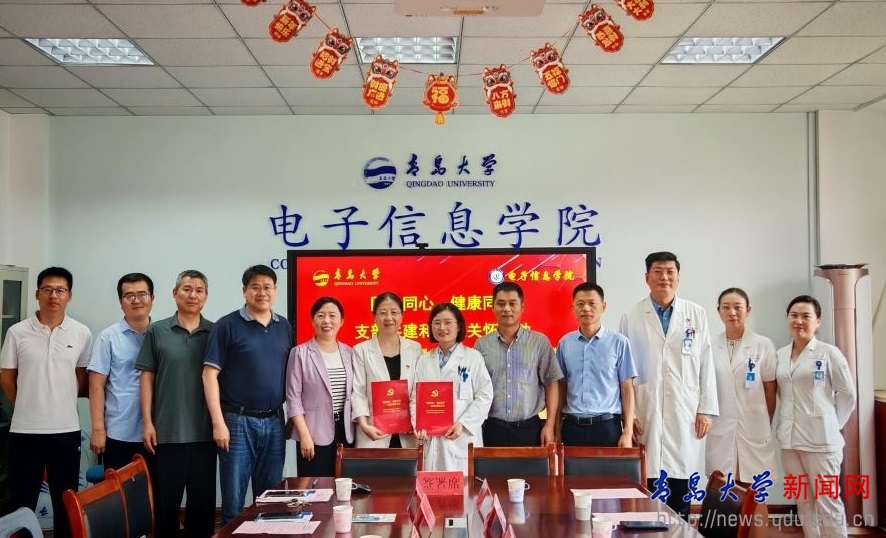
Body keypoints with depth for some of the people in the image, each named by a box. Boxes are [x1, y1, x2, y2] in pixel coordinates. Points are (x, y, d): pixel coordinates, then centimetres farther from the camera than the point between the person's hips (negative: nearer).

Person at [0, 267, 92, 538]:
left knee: (66, 501, 11)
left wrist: (63, 402, 6)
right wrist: (28, 404, 8)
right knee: (22, 501, 9)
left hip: (67, 429, 1)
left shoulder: (82, 333, 0)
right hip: (25, 429, -1)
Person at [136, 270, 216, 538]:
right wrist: (147, 422, -3)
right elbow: (147, 377, 3)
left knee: (203, 501, 10)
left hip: (204, 432, 1)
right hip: (167, 432, -1)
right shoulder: (157, 331, 2)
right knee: (166, 500, 6)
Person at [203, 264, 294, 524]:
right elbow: (210, 375, -8)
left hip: (274, 421, 4)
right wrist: (218, 423, -14)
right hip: (238, 421, -4)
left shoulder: (284, 327, 9)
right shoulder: (228, 325, -6)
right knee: (233, 500, 3)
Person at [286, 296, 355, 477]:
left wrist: (355, 429, 7)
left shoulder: (349, 353, 9)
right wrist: (305, 435, -13)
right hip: (314, 433, -4)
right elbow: (293, 398, -7)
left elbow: (354, 393, 13)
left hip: (346, 431, 4)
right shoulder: (300, 353, -4)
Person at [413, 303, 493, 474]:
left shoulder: (473, 358, 3)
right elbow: (415, 398, 12)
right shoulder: (423, 361, 14)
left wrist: (462, 424, -12)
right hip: (430, 440, 3)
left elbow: (484, 397, -2)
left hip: (462, 440, -3)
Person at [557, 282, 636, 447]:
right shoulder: (565, 343, 5)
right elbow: (561, 387, 11)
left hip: (607, 427, -2)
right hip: (572, 427, 2)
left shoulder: (619, 343, -2)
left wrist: (627, 432, -4)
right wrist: (557, 429, 8)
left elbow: (627, 388, 0)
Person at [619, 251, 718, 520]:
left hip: (685, 415, 1)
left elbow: (706, 365, 5)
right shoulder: (631, 318, 2)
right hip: (646, 414, -1)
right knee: (647, 490, 0)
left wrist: (706, 410, 2)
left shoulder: (696, 314, 5)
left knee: (681, 491, 6)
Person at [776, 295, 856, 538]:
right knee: (803, 500, 12)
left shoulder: (829, 353, -5)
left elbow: (847, 394, 0)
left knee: (827, 500, 0)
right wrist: (784, 424, 7)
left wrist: (831, 424, 2)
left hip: (820, 439, -5)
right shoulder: (781, 355, 9)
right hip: (789, 439, 5)